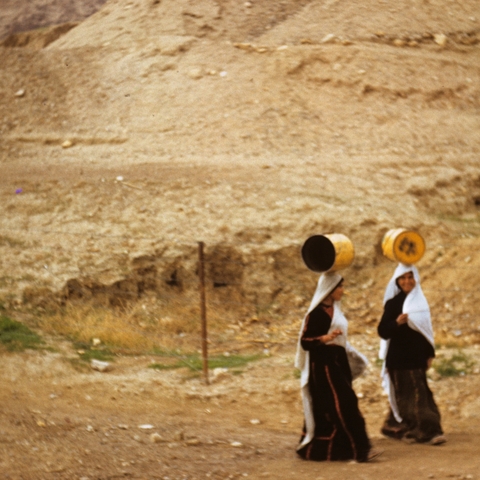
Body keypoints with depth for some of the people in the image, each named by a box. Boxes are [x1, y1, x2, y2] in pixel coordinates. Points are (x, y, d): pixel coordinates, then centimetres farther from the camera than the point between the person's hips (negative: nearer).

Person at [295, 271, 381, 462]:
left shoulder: (334, 309, 13)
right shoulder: (316, 313, -13)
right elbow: (304, 341, -16)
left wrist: (353, 355, 25)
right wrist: (326, 338, -30)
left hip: (338, 362, 9)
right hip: (324, 365, -9)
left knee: (329, 409, 9)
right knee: (343, 404, -13)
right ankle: (359, 449, -15)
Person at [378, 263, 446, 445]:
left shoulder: (420, 301, 9)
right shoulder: (393, 303, -7)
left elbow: (426, 329, 15)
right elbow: (383, 331, -12)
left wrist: (430, 353, 13)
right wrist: (397, 322, -29)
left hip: (417, 357, 6)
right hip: (400, 358, -6)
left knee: (419, 394, 7)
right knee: (408, 394, -5)